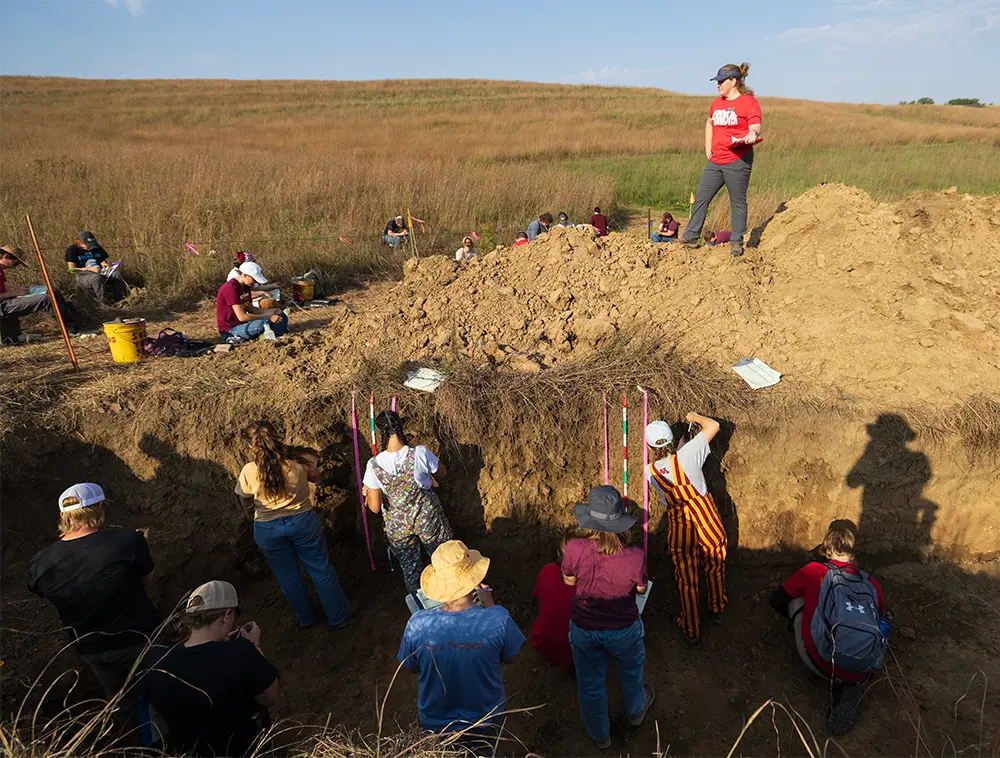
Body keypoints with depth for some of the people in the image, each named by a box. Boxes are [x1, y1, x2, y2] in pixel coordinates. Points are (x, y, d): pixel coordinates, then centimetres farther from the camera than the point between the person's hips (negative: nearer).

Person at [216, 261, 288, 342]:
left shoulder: (245, 287, 7)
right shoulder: (231, 288, -23)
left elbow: (250, 308, 11)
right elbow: (242, 317, -29)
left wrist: (271, 311, -3)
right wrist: (267, 317, -26)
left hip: (241, 323, 10)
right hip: (230, 329, -9)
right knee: (264, 322, -35)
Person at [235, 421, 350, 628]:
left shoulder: (249, 472, -19)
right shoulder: (299, 458, -18)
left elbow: (246, 502, 0)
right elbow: (315, 477, 3)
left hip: (268, 529, 0)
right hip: (302, 521, 0)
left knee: (288, 576, 22)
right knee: (321, 570, 17)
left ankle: (305, 618, 41)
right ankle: (338, 616, 31)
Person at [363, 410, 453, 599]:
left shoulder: (374, 465, -22)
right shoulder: (420, 454, -25)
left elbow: (375, 507, -15)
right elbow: (441, 473, -4)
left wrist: (367, 493, 4)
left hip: (398, 527, 1)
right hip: (429, 520, -1)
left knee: (409, 569, 25)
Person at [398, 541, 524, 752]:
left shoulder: (417, 625, -30)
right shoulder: (498, 619, -33)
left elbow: (411, 668, -8)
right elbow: (509, 658, -11)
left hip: (435, 723, 1)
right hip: (485, 721, 0)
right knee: (483, 752, 34)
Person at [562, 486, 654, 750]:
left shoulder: (575, 549, -30)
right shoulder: (635, 557, -32)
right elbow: (641, 589, -10)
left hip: (583, 629, 1)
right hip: (623, 630, 0)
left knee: (590, 685, 27)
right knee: (630, 670, 34)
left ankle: (599, 736, 52)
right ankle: (635, 711, 63)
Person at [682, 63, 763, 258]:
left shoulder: (749, 102, -5)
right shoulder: (717, 103, 15)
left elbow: (756, 127, -11)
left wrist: (752, 135, -35)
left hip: (738, 161, -7)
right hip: (715, 161, 7)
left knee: (738, 202, 1)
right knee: (701, 197, 6)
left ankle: (737, 243, 10)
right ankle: (691, 237, 15)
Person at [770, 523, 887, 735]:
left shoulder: (814, 571, 3)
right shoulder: (872, 584, 10)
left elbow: (777, 601, 11)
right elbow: (879, 620, 25)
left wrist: (797, 619, 32)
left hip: (823, 667, -2)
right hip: (864, 672, 2)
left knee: (796, 600, 15)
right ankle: (849, 687, 11)